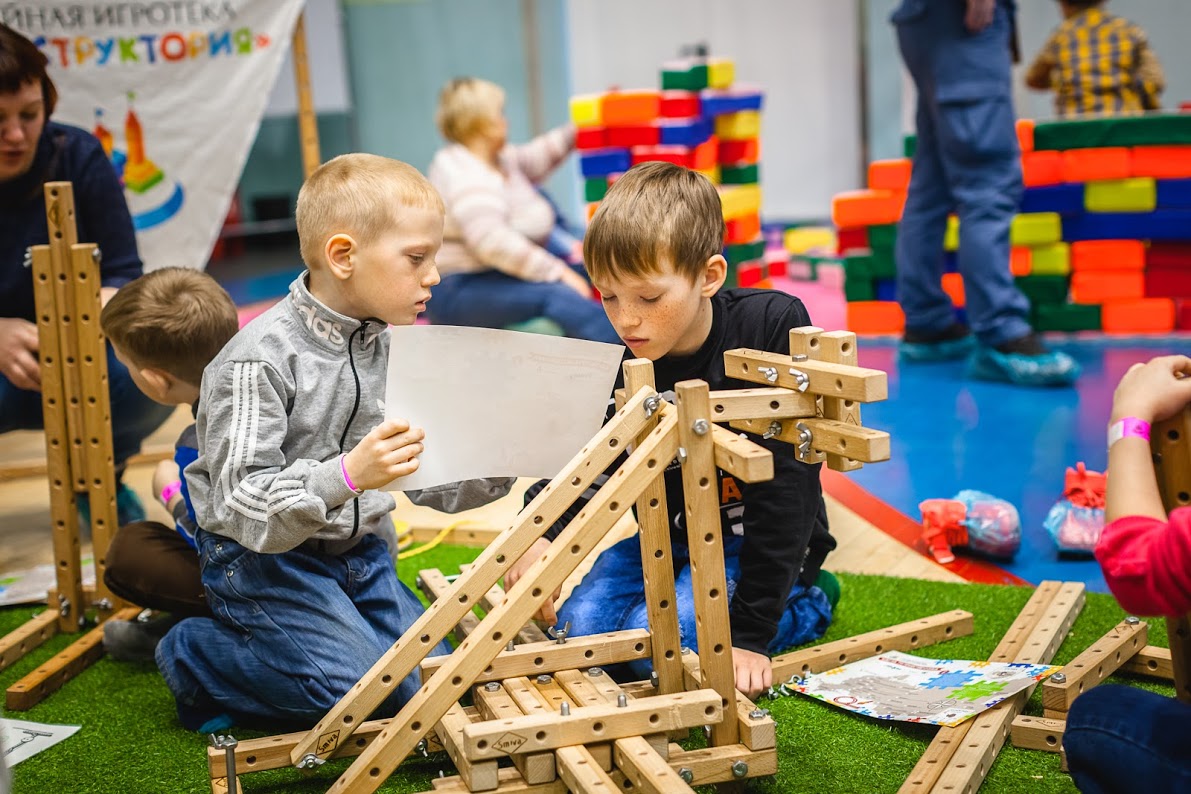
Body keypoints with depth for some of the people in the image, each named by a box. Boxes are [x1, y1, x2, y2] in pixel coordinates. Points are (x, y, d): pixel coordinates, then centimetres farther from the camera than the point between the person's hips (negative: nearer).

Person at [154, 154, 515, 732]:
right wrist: (347, 475, -42)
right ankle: (193, 655, 4)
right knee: (361, 686, -19)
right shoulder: (260, 360, -22)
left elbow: (435, 483, 4)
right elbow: (244, 508, -28)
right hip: (262, 559, -7)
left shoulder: (392, 349, 1)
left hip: (358, 551, 7)